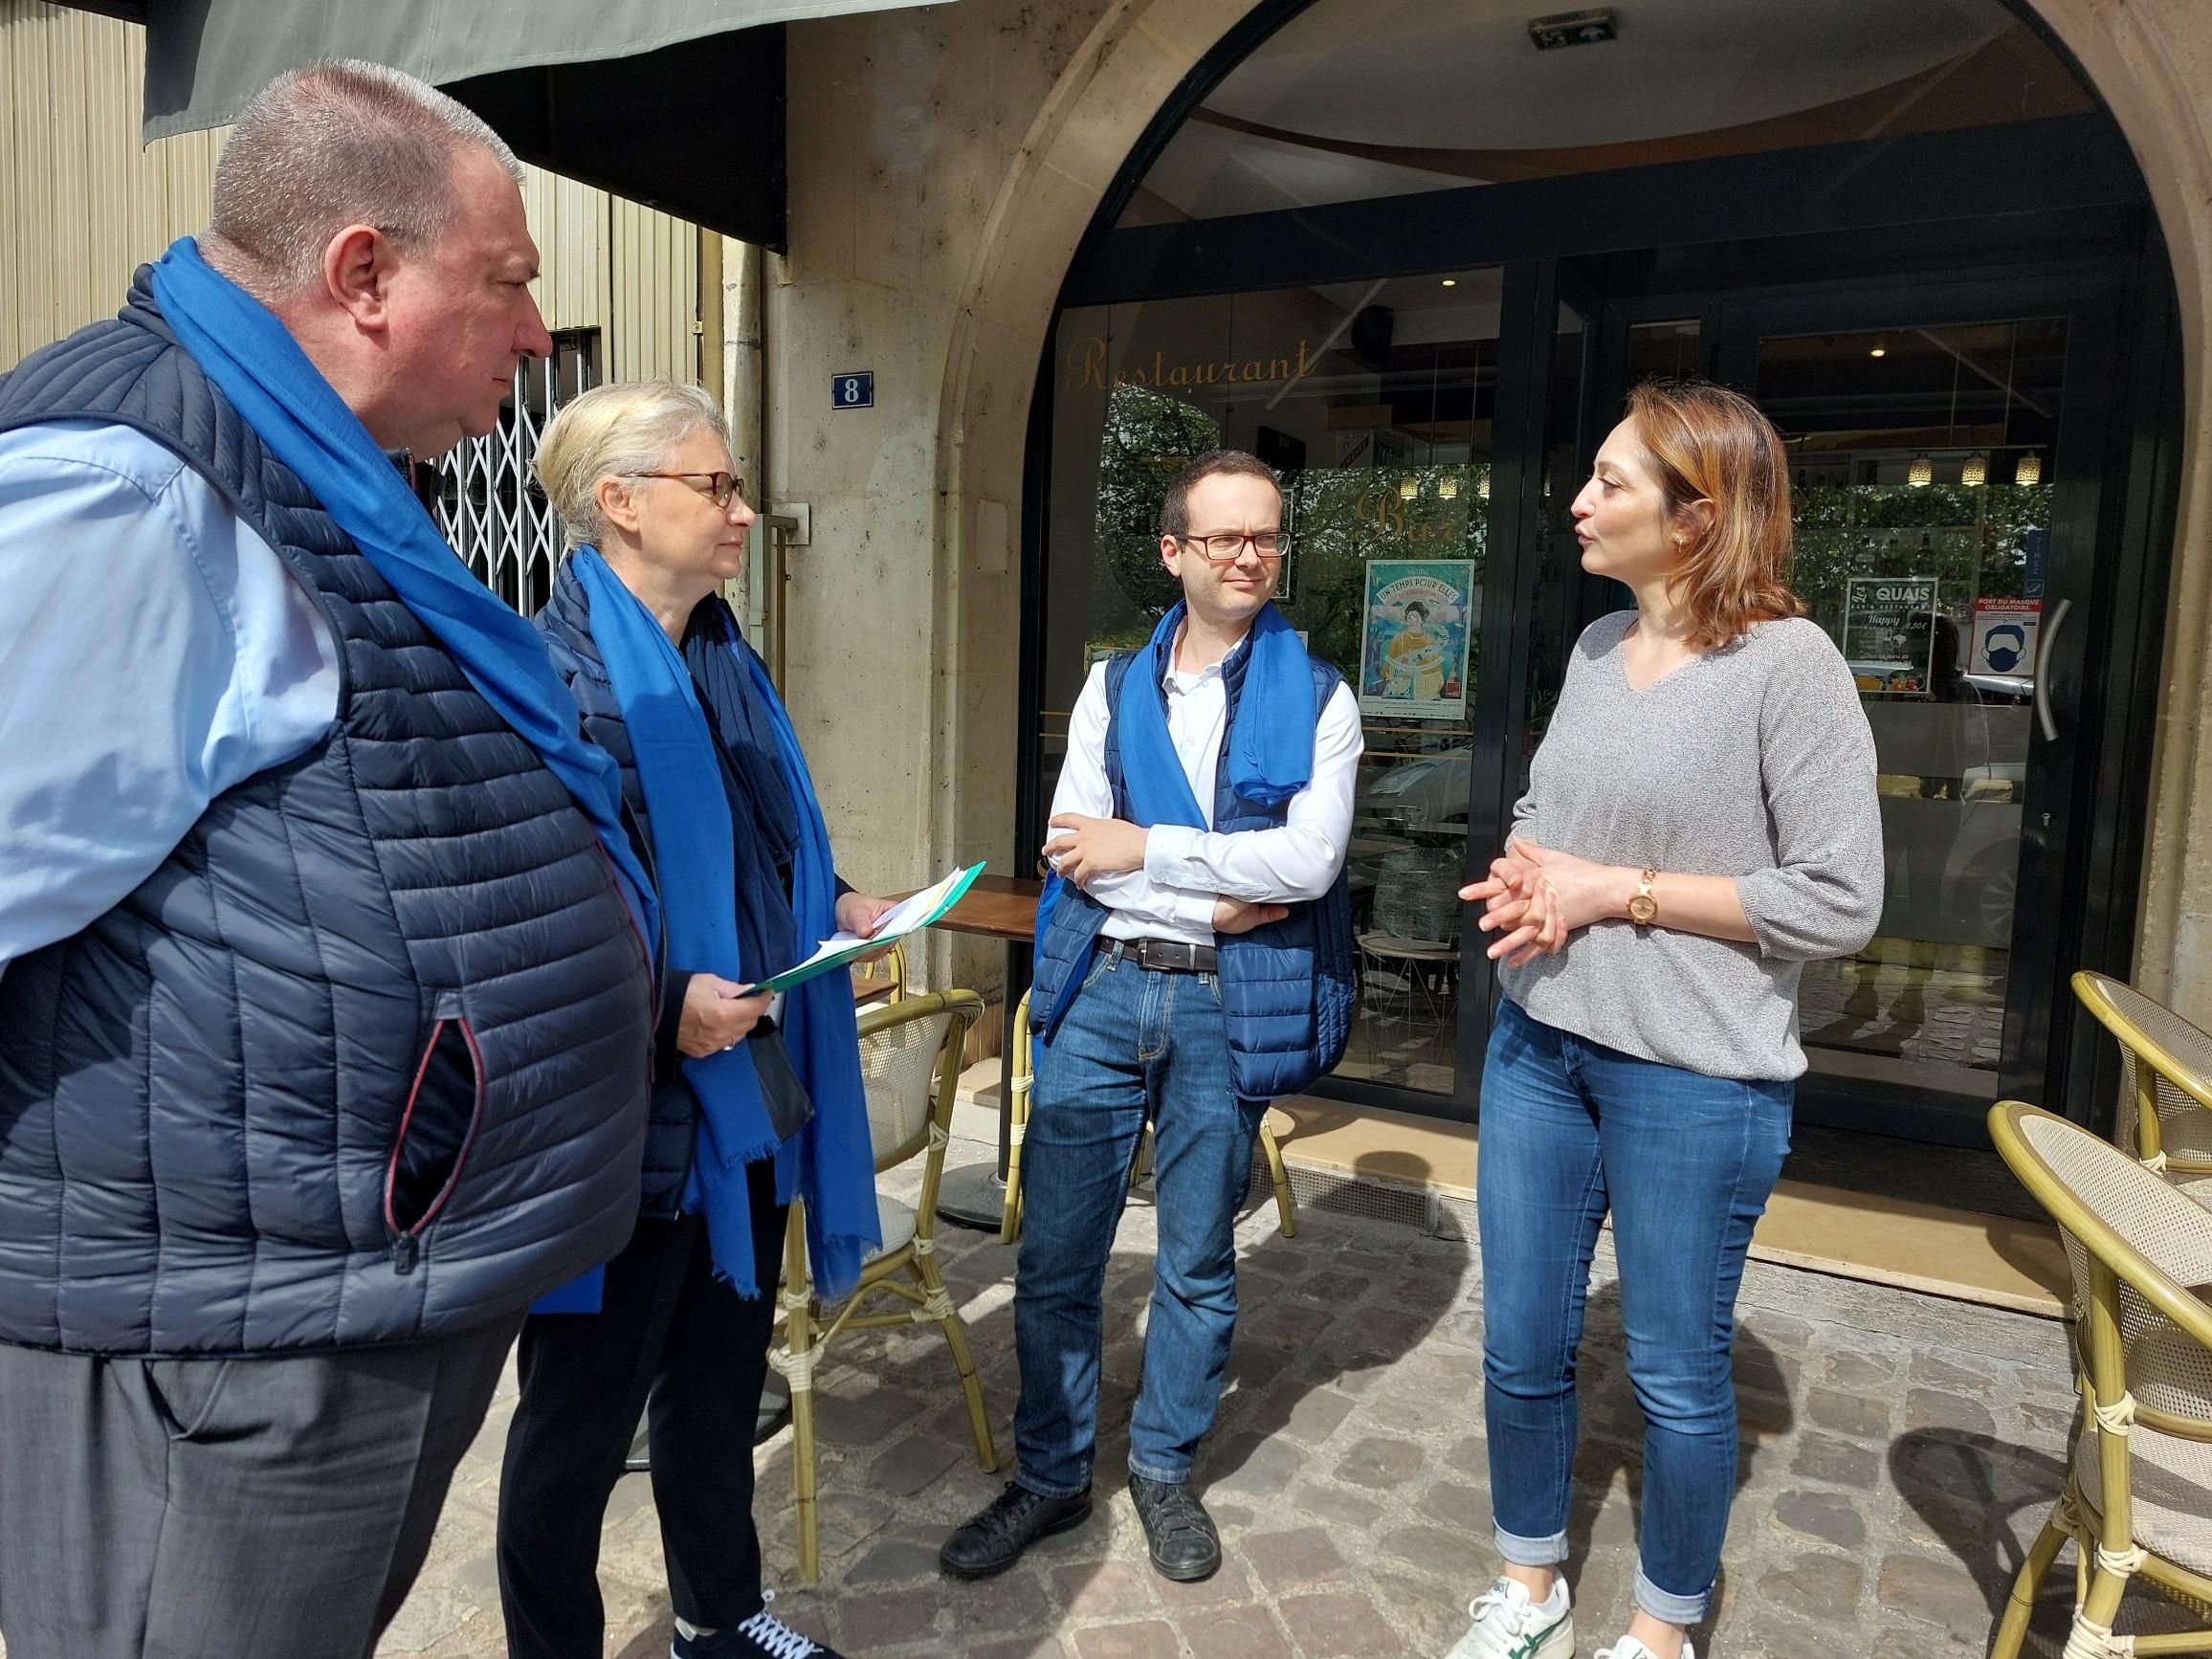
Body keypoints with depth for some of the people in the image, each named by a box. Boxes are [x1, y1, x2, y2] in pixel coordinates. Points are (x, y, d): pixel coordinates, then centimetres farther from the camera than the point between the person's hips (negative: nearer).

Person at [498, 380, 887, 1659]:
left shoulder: (732, 663, 9)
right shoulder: (553, 672, -18)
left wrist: (836, 906, 5)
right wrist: (660, 1007, -23)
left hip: (750, 1092, 8)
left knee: (725, 1373, 23)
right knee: (585, 1409, 13)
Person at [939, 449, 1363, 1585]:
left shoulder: (1318, 699, 1)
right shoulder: (1112, 688, 7)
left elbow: (1311, 859, -13)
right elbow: (1070, 849, -3)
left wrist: (1146, 848, -11)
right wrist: (1214, 901, -13)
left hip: (1228, 1005, -1)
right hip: (1099, 989, 2)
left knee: (1198, 1260, 13)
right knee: (1055, 1254, 8)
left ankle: (1164, 1469, 34)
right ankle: (1049, 1477, 28)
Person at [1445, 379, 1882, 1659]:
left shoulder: (1790, 663, -14)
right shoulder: (1597, 646, 6)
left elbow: (1840, 901, -16)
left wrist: (1621, 892, -16)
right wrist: (1523, 873, -4)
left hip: (1695, 1081, -6)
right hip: (1539, 1046, 6)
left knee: (1678, 1376, 13)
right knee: (1522, 1348, 16)